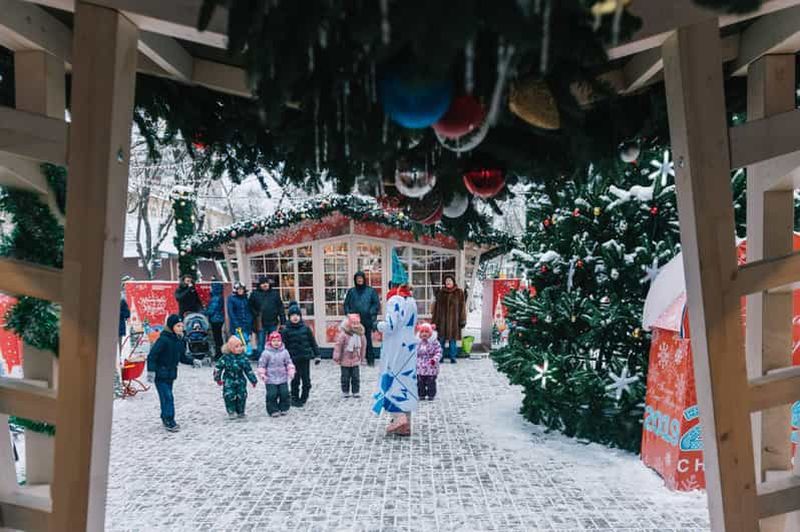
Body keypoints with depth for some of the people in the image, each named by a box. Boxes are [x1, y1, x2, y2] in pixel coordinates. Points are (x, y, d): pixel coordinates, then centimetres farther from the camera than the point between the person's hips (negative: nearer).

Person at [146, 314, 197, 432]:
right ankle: (169, 421, -3)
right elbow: (152, 355, -20)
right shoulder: (163, 339, -19)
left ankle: (166, 419, 27)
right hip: (160, 374, -8)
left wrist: (192, 361, 3)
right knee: (167, 397, -9)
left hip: (171, 374, 8)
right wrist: (151, 371, -25)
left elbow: (182, 356, 16)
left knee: (166, 397, 16)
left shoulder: (180, 340, 5)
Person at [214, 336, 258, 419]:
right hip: (229, 381, -2)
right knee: (229, 396, -10)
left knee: (242, 396, 3)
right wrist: (218, 378, -4)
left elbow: (249, 370, 5)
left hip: (240, 381, 2)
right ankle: (231, 412, 6)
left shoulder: (243, 358, -2)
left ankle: (240, 412, 20)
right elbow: (218, 368, -3)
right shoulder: (226, 358, -10)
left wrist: (253, 380, 7)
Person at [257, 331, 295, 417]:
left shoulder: (284, 352, 3)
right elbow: (262, 364, -3)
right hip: (271, 379, -3)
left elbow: (289, 363, 9)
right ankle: (273, 410, 8)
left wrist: (291, 371, -3)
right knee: (272, 395, -4)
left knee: (284, 394, 4)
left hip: (283, 379, 3)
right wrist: (262, 374, -11)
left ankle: (284, 409, 20)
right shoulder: (266, 353, -6)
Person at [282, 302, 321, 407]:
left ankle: (303, 398, 21)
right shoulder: (286, 330, -3)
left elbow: (313, 342, 6)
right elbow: (284, 345, 0)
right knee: (295, 380, 4)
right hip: (293, 359, -2)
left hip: (305, 358, 2)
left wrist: (317, 355, 4)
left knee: (306, 379, 6)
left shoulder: (306, 328, 1)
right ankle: (295, 399, 17)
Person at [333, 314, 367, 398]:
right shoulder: (343, 334, -19)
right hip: (345, 361, -3)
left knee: (356, 377, 8)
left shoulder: (360, 334, -5)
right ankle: (345, 392, 21)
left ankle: (356, 391, 20)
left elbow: (363, 346, 8)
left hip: (356, 361, 3)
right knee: (345, 377, 8)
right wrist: (337, 358, -12)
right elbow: (338, 346, -14)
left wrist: (362, 358, 14)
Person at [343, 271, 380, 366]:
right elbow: (346, 304, 13)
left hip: (367, 320, -2)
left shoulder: (371, 291, 3)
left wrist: (371, 313, -11)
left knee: (368, 340, -2)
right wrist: (348, 313, -2)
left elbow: (377, 304, 1)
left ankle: (370, 360, 6)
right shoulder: (351, 291, 10)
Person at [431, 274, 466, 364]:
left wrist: (462, 320, -5)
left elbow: (462, 307, 1)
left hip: (454, 320, -1)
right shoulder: (440, 292, 7)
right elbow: (436, 307, 8)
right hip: (442, 320, 2)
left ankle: (452, 357, 12)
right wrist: (434, 320, 4)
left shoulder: (459, 292, 2)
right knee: (441, 339, 4)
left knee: (453, 339, 3)